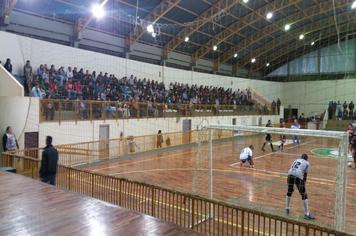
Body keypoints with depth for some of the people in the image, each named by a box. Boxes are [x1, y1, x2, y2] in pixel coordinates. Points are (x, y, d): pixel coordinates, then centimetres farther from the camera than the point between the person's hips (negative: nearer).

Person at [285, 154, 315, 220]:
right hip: (298, 176, -4)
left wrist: (288, 179, 26)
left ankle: (287, 209, 33)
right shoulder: (307, 163, 21)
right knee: (304, 195, 7)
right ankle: (307, 214, 6)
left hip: (290, 175, 4)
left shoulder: (296, 160, 30)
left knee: (289, 191, 24)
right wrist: (304, 182, 26)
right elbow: (305, 174, 17)